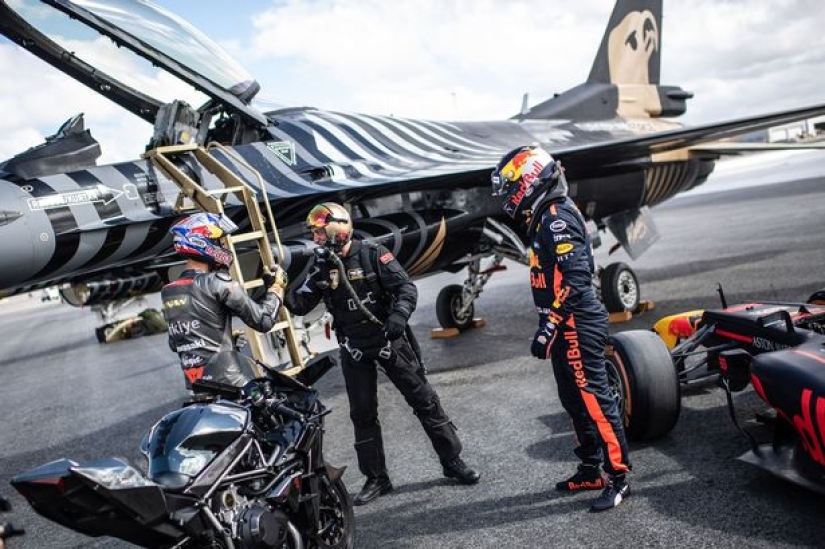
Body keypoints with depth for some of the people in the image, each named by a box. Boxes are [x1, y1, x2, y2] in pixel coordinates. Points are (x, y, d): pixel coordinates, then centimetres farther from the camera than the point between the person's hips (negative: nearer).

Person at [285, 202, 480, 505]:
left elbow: (406, 287, -14)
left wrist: (399, 314, -31)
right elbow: (300, 304, 1)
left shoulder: (372, 254, -10)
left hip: (389, 339, -3)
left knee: (424, 400, 3)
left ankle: (453, 461, 17)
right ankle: (376, 478, 21)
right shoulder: (321, 266, 1)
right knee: (362, 414, 7)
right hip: (353, 349, 3)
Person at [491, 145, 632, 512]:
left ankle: (617, 477, 4)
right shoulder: (545, 217, 16)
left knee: (593, 399, -5)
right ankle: (591, 470, 28)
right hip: (565, 326, 11)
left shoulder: (556, 216, -16)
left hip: (576, 325, -11)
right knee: (574, 400, 16)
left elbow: (575, 278, -24)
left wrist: (548, 327, -24)